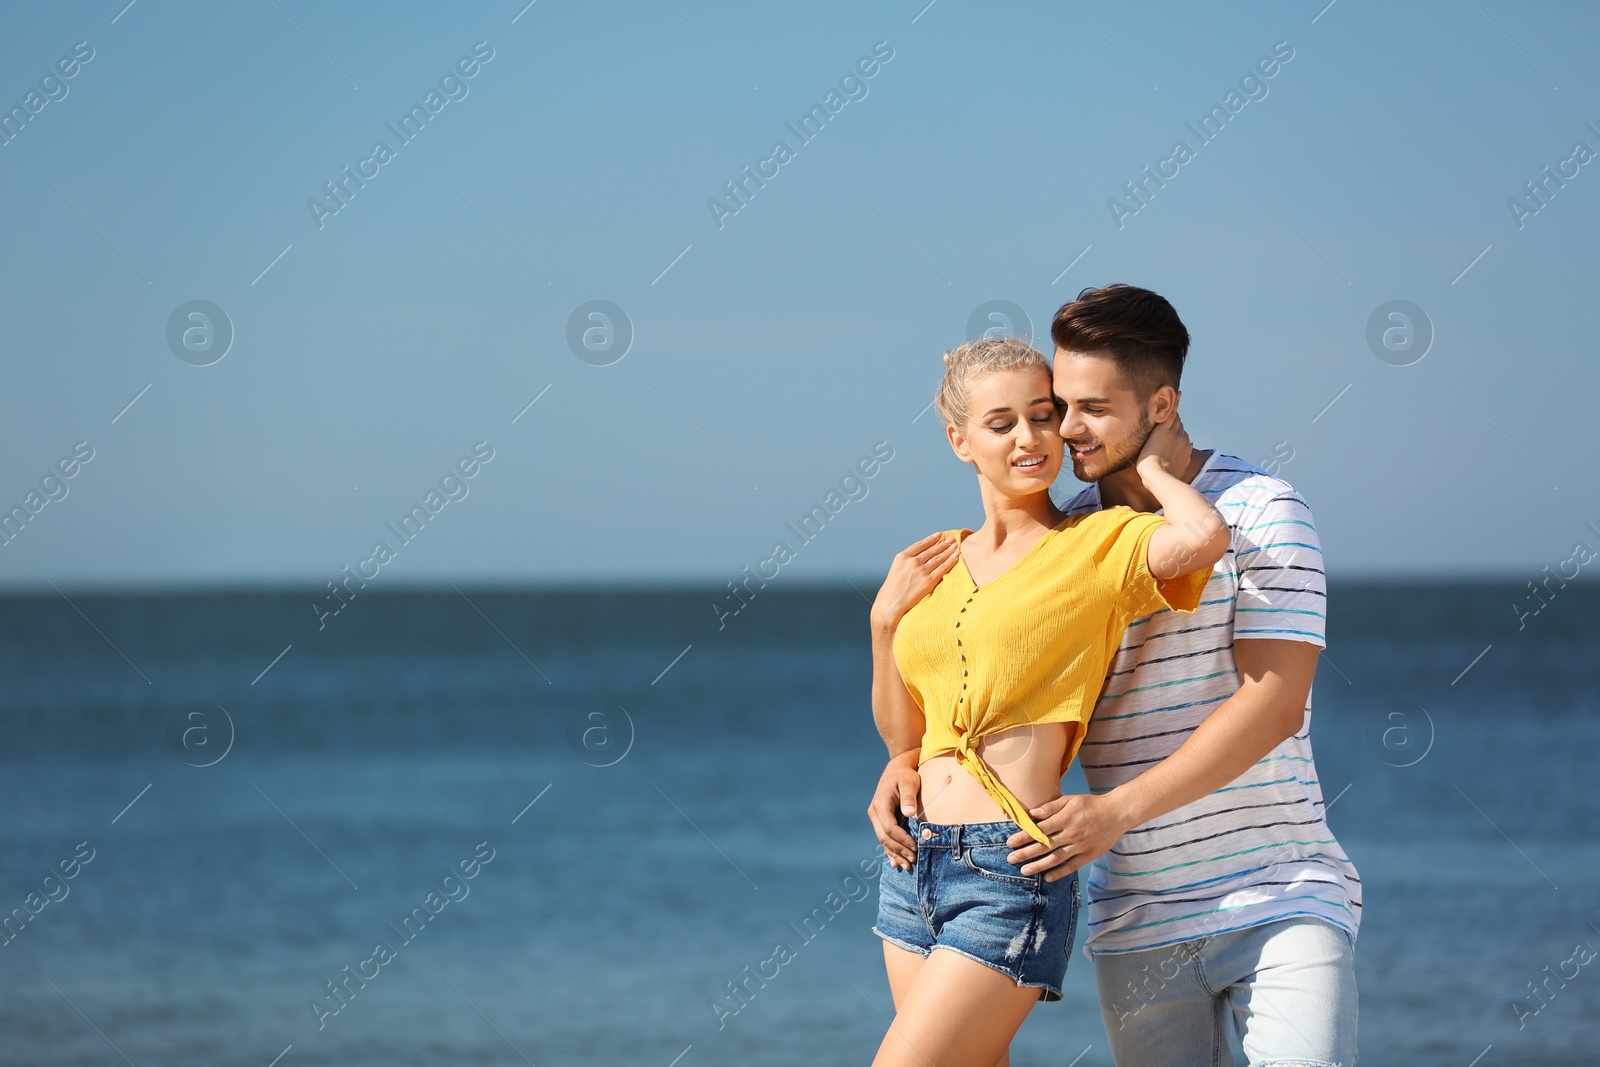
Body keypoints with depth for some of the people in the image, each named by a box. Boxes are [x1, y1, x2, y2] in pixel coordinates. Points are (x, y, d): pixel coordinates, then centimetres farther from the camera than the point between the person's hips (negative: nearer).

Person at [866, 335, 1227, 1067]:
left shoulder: (1101, 544, -4)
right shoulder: (940, 563, 13)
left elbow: (1206, 538, -28)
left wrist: (1152, 465, -8)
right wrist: (884, 620, 5)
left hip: (1014, 877, -7)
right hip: (913, 868, 7)